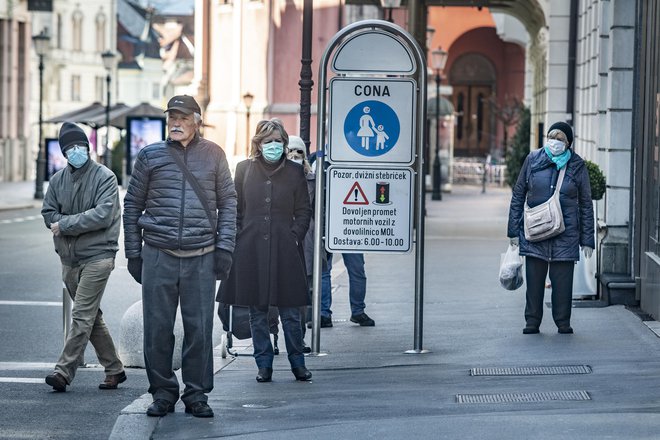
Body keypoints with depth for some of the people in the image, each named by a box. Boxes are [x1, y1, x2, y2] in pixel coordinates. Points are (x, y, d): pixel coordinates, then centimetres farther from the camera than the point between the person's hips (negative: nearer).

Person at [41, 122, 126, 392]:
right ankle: (114, 369, 22)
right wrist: (81, 224, -10)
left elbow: (103, 215, -16)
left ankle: (64, 371, -14)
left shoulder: (105, 177, -6)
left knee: (82, 315, -12)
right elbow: (48, 214, 6)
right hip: (69, 258, 6)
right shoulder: (58, 179, 10)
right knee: (92, 317, 12)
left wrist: (65, 224, -13)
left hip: (98, 256, -6)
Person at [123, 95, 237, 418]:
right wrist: (133, 253, 6)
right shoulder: (150, 156, 7)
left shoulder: (213, 155, 8)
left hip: (201, 258, 0)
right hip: (157, 255, 0)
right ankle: (163, 392, 14)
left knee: (200, 328, 1)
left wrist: (224, 247, 0)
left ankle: (196, 394, 11)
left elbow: (227, 203, 9)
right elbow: (132, 205, 10)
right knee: (157, 327, 2)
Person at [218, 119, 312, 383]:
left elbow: (304, 211, 9)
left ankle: (297, 363, 11)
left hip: (285, 250, -1)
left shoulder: (294, 172, 6)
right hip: (251, 249, 1)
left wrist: (295, 236, -3)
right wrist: (238, 239, 1)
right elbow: (234, 209, 9)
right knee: (257, 312, 5)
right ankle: (264, 365, 12)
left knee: (290, 311, -1)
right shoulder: (244, 169, 7)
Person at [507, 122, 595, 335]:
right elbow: (518, 195, 9)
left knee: (562, 280, -1)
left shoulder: (577, 165, 3)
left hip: (566, 234, -1)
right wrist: (514, 230, 5)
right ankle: (532, 322, 11)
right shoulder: (533, 160, 4)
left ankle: (563, 322, 10)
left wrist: (587, 240, 3)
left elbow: (586, 204, 7)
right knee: (534, 279, 2)